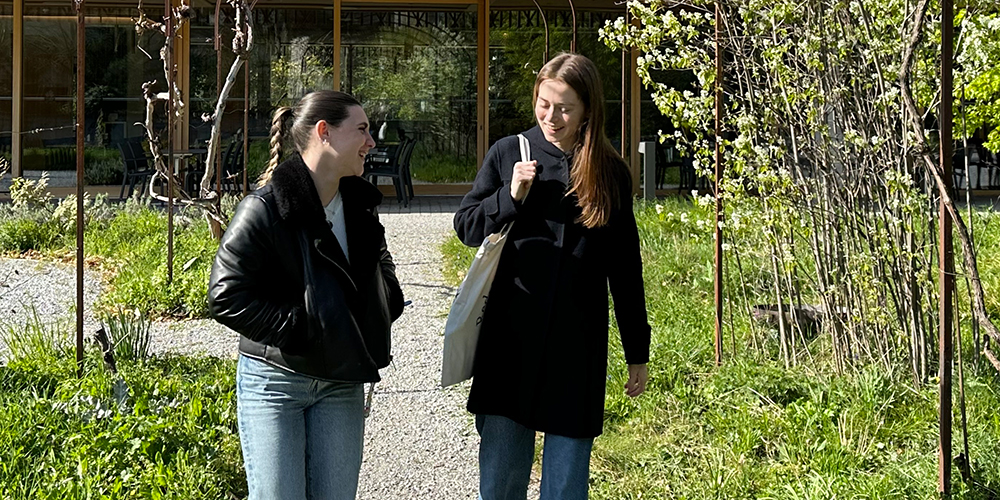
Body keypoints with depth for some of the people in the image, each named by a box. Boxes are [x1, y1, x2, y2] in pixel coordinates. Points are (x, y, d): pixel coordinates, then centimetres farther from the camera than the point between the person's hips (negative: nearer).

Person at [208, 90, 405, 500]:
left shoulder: (359, 205, 7)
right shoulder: (264, 209, -15)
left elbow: (380, 277, 24)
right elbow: (226, 296, -20)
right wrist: (300, 328, -20)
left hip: (340, 385, 6)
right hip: (274, 382, -6)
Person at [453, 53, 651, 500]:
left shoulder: (610, 173, 4)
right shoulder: (508, 153, 3)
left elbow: (625, 269, 8)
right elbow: (465, 227, 7)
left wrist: (637, 354, 10)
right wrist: (511, 196, -12)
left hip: (576, 347, 0)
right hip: (509, 339, 0)